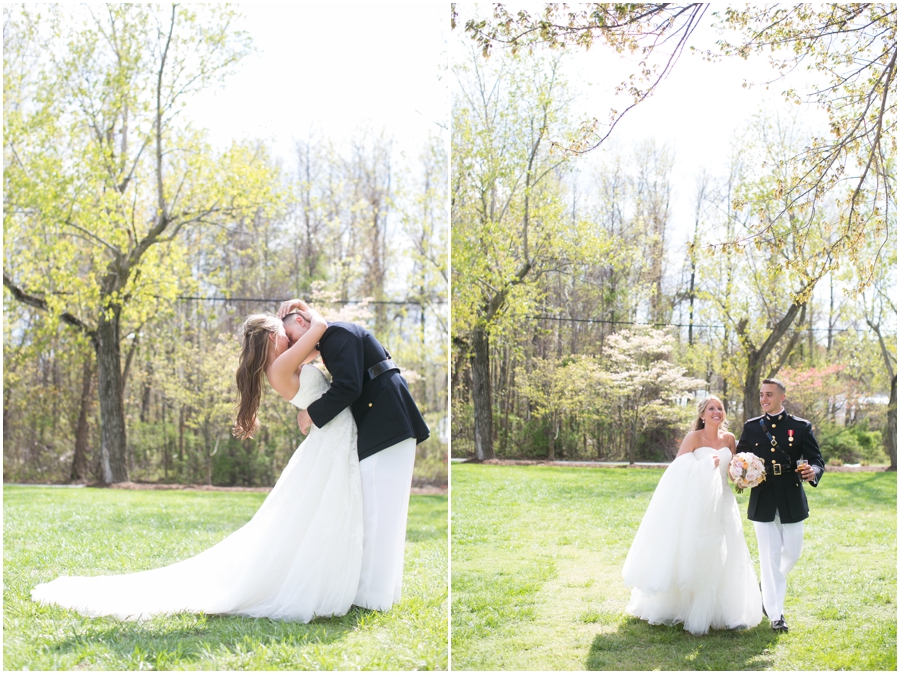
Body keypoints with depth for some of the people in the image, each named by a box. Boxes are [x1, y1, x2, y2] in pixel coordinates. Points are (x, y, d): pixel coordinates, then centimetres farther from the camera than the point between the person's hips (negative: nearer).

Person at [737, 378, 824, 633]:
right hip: (763, 502, 0)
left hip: (792, 501, 0)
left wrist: (813, 471, -24)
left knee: (792, 552, 11)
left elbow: (817, 460, -1)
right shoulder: (751, 427, 7)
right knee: (769, 558, -1)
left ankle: (771, 590, 41)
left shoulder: (801, 427, 2)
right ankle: (776, 615, 5)